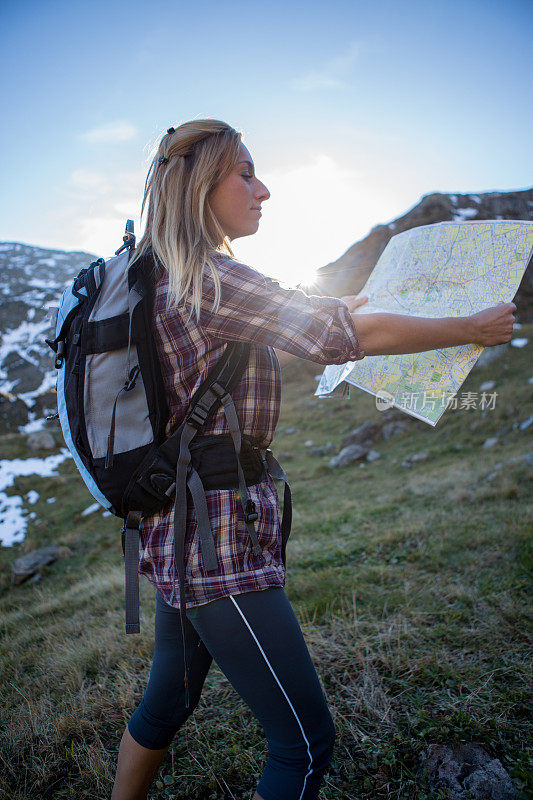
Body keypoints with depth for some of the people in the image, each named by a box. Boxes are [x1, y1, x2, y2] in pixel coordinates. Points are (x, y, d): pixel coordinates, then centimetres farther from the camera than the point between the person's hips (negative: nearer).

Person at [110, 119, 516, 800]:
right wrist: (473, 329, -3)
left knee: (166, 702, 26)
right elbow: (355, 337, -17)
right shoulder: (210, 278, -16)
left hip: (180, 531, 10)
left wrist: (332, 310, 30)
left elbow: (271, 333, 28)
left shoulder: (166, 279, 13)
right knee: (306, 743, 3)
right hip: (219, 543, -10)